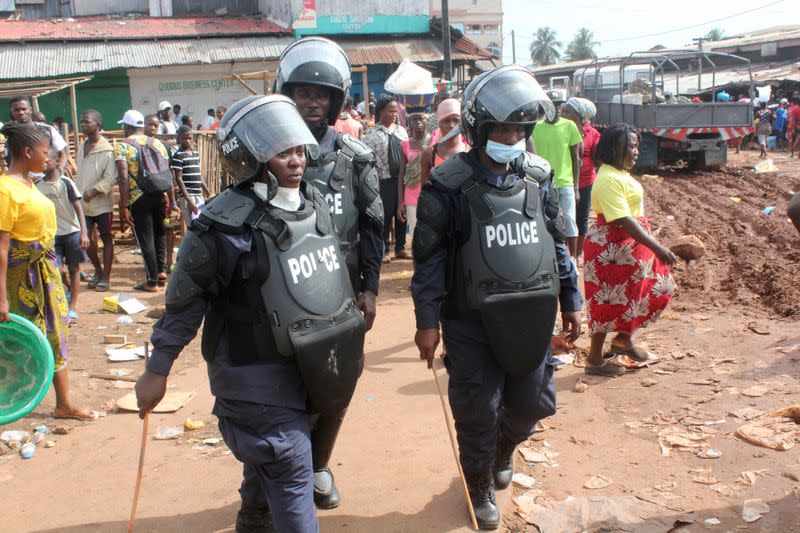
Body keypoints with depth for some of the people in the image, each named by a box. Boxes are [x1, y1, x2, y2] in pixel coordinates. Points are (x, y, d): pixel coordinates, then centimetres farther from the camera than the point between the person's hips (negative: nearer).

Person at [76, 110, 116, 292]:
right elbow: (80, 175, 16)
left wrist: (94, 190, -26)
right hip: (83, 203, 6)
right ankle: (98, 271, 27)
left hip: (102, 203, -6)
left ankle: (105, 277, 11)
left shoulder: (107, 150, -11)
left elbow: (110, 178, -16)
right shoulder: (81, 148, 11)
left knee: (106, 239, 5)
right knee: (86, 239, 7)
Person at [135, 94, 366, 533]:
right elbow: (185, 302, -15)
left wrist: (349, 342, 22)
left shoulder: (313, 204, 2)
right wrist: (157, 371, -8)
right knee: (291, 477, -3)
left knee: (267, 466, 26)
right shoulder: (226, 227, -23)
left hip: (303, 368, 8)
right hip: (254, 378, -8)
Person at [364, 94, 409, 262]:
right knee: (385, 215, 3)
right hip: (384, 180, -4)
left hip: (402, 178, 4)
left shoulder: (401, 131, 9)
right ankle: (384, 250, 15)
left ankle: (400, 247, 23)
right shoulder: (372, 133, -5)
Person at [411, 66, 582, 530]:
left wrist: (571, 301, 12)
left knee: (534, 403, 15)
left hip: (532, 318, 4)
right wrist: (427, 322, -8)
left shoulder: (538, 176, 3)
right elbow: (430, 257, -8)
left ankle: (504, 447, 48)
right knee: (478, 410, 7)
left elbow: (557, 243, 11)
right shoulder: (449, 185, -11)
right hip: (472, 323, -4)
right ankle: (480, 484, 34)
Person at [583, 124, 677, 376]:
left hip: (631, 245, 10)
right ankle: (595, 360, 14)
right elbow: (623, 220, -30)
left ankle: (623, 339, 32)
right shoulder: (609, 179, -23)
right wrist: (656, 247, -30)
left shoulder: (619, 173, 9)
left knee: (656, 289, 16)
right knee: (610, 301, 0)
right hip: (612, 249, -10)